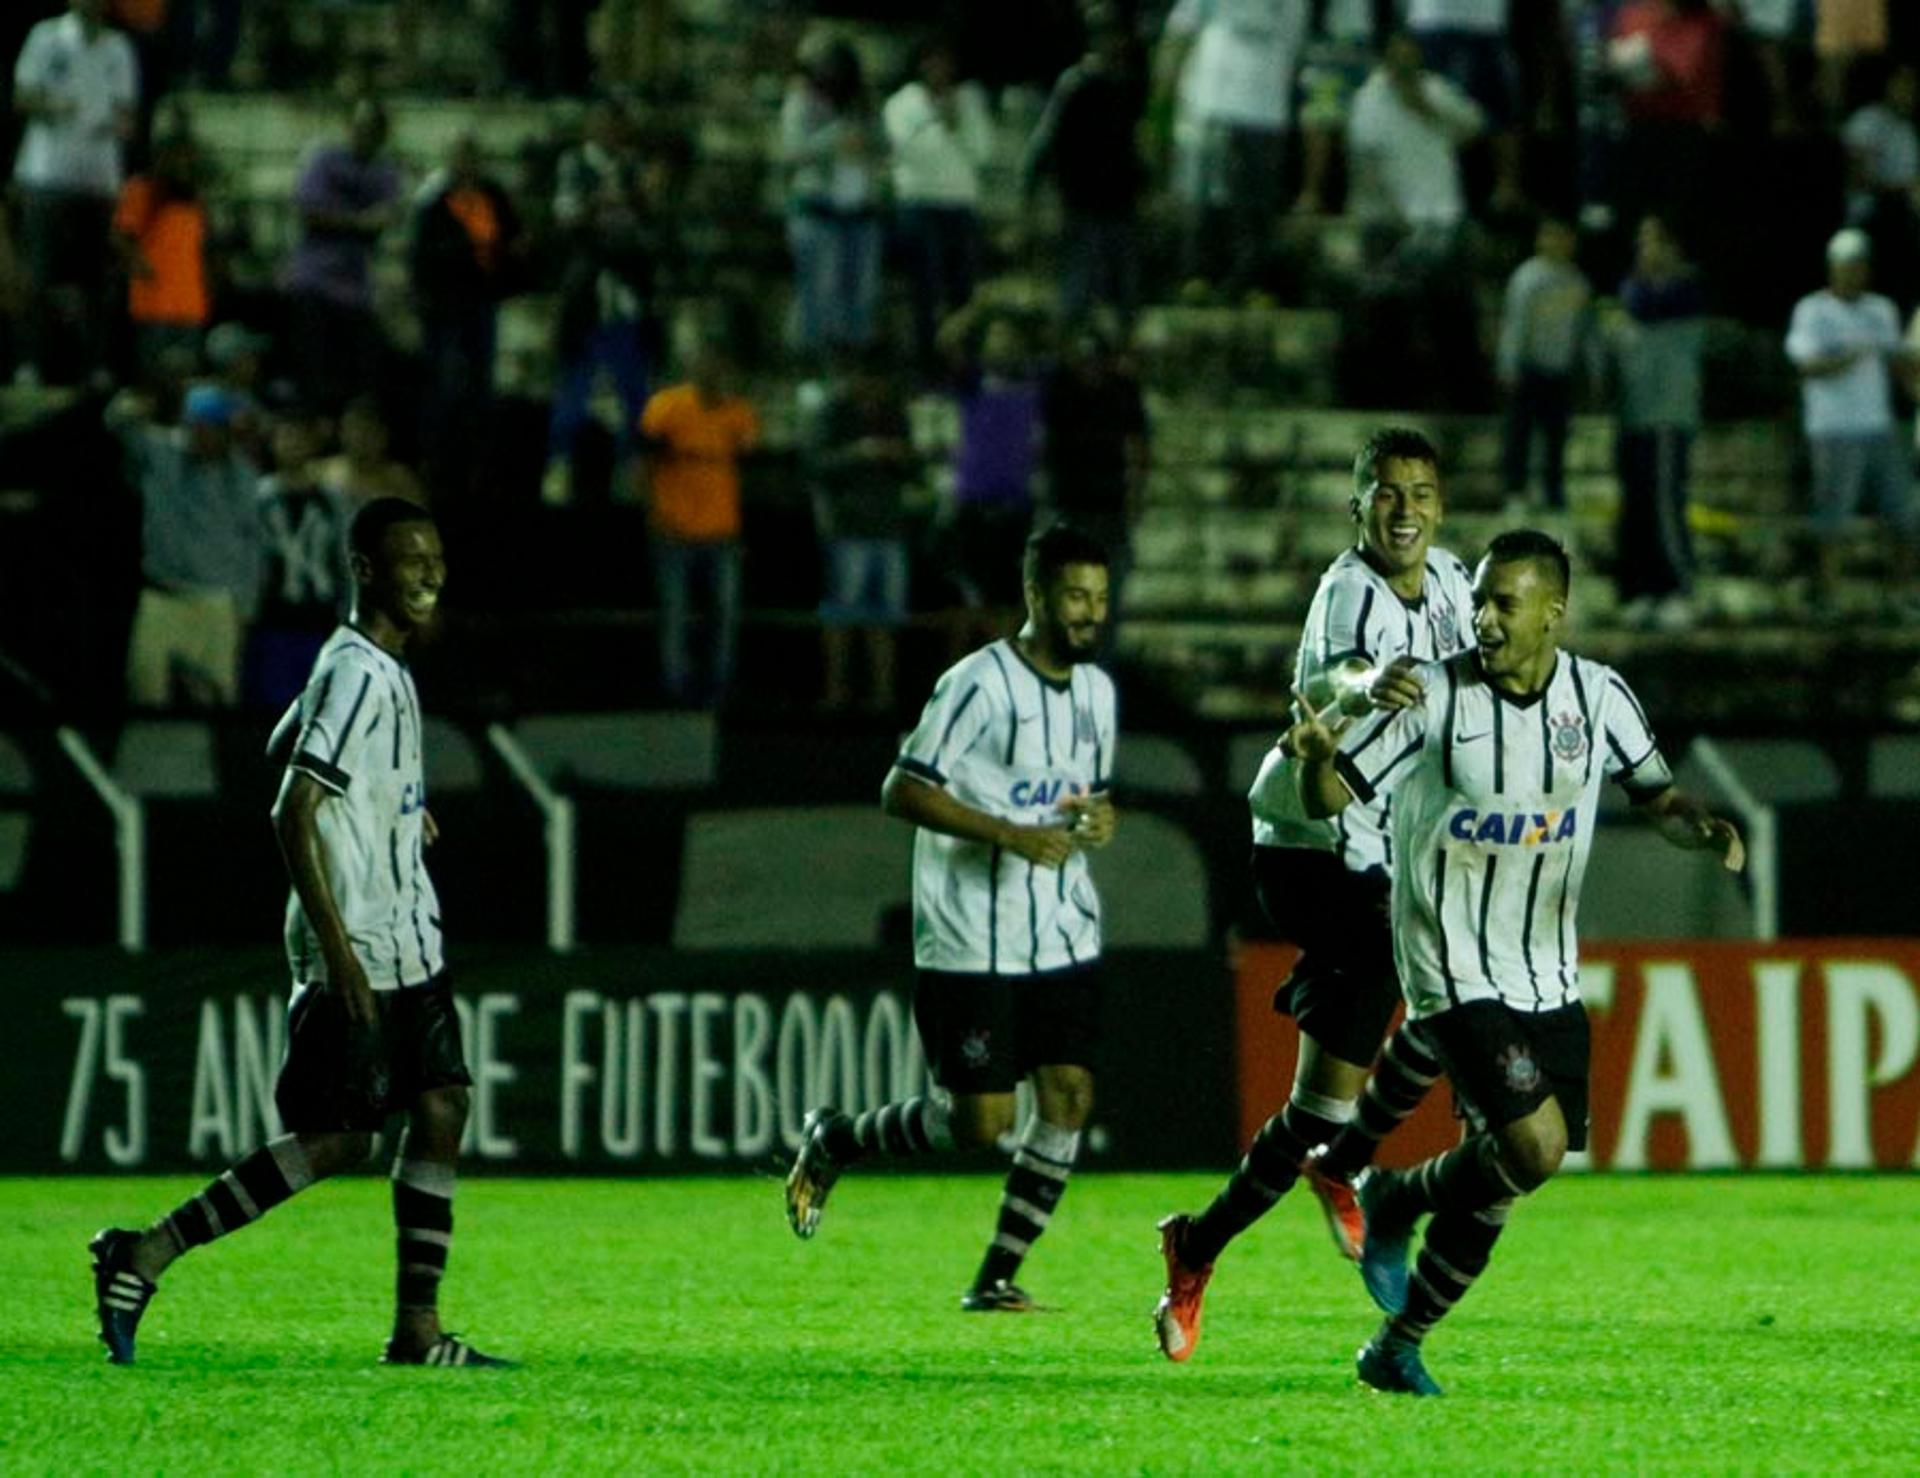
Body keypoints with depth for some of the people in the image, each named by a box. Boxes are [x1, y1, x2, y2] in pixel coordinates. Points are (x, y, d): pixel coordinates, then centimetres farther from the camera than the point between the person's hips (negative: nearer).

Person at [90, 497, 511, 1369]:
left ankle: (417, 1330, 5)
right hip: (359, 953, -10)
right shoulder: (359, 675, -17)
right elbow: (293, 813, -23)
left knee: (440, 1111, 4)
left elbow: (284, 746, 29)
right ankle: (146, 1256, -3)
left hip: (410, 945, 10)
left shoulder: (381, 668, 13)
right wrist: (337, 949, -25)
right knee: (337, 1140, -8)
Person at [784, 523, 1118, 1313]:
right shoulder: (978, 684, -13)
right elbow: (902, 790, -15)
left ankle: (996, 1278, 5)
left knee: (1068, 1098, -5)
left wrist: (1098, 818, 0)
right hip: (971, 943, -7)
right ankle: (832, 1140, 20)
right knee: (978, 1121, -6)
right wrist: (1010, 835, -23)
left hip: (1064, 937, 7)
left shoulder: (1096, 690, 11)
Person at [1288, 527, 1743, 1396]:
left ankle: (1398, 1348, 21)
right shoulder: (1434, 696, -11)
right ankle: (1396, 1201, 9)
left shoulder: (1599, 696, 0)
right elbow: (1331, 798, -9)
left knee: (1497, 1179, 5)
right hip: (1455, 973, -5)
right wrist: (1316, 757, -32)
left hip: (1550, 980, 5)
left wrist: (1703, 829, -11)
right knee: (1535, 1146, -20)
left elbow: (1655, 796, 11)